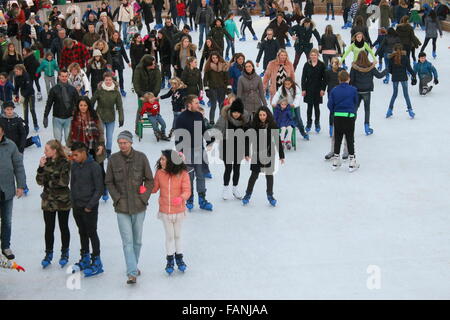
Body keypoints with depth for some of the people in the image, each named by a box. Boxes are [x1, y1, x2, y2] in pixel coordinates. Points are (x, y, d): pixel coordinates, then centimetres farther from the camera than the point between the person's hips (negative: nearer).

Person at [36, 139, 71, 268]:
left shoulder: (64, 163, -12)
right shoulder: (46, 161, 2)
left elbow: (64, 181, -17)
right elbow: (40, 181, -2)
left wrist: (49, 182, -6)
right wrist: (41, 167, -14)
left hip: (63, 201, -4)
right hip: (48, 200, 4)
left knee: (64, 227, 10)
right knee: (49, 228, 8)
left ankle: (65, 253, 24)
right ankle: (48, 254, 19)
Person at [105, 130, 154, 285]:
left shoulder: (141, 157, -3)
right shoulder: (113, 159, -3)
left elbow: (149, 180, 3)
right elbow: (109, 182, 5)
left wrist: (144, 198, -5)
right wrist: (117, 198, -5)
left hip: (139, 207, 1)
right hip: (122, 208, -1)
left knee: (137, 240, 13)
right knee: (127, 241, -5)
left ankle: (134, 265, 32)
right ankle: (132, 273, -6)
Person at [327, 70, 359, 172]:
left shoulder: (334, 90, -2)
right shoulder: (353, 90, -6)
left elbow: (330, 104, -2)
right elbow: (355, 102, 4)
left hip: (337, 116, 2)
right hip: (349, 116, -2)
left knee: (337, 139, 13)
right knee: (350, 139, 6)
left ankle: (336, 161, 20)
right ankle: (352, 163, 8)